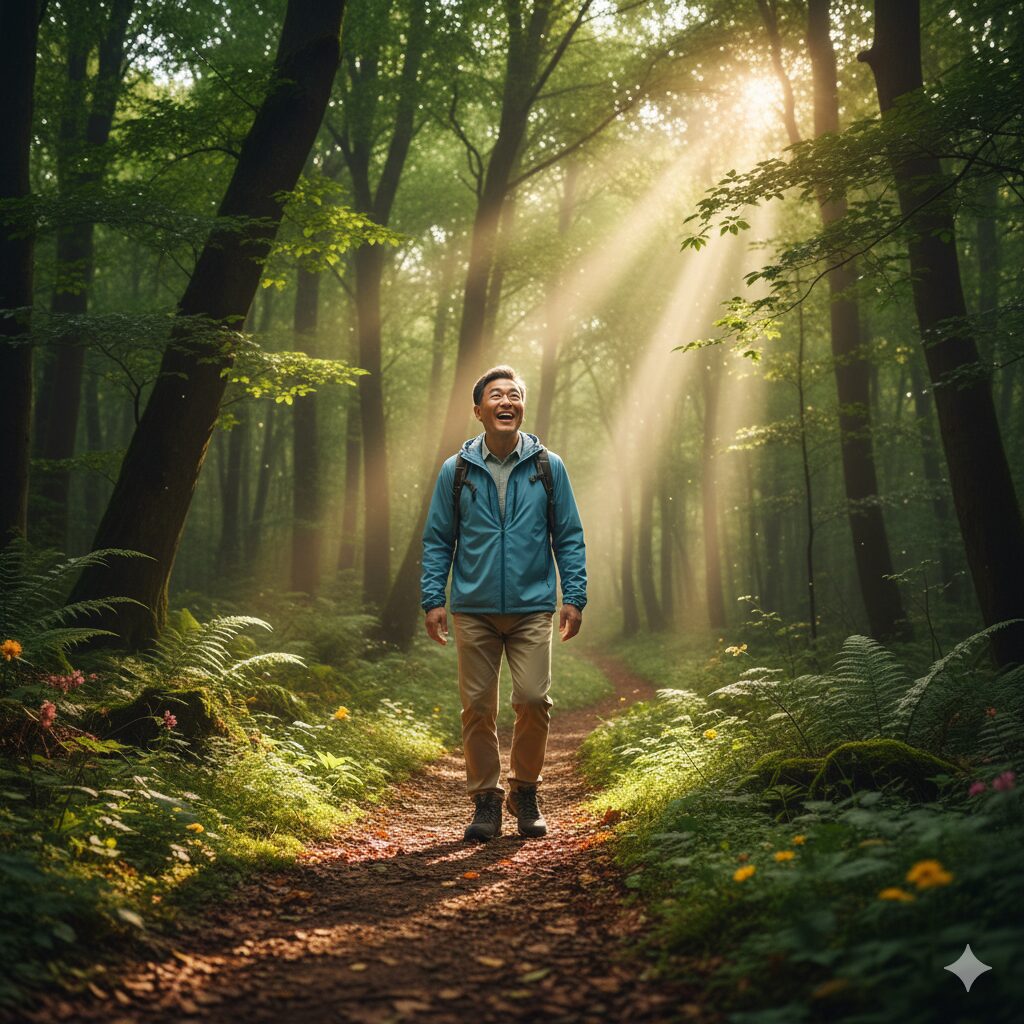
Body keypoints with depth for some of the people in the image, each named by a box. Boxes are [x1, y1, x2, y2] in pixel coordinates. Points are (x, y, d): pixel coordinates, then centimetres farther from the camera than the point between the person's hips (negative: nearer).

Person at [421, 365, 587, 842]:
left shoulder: (547, 466, 5)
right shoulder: (456, 471, 5)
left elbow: (568, 537, 7)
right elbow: (438, 541, 8)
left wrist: (574, 598, 0)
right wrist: (432, 599, -1)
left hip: (531, 608, 0)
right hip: (474, 610, 1)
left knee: (533, 699, -9)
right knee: (478, 707, 2)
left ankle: (525, 792, 13)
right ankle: (485, 800, 16)